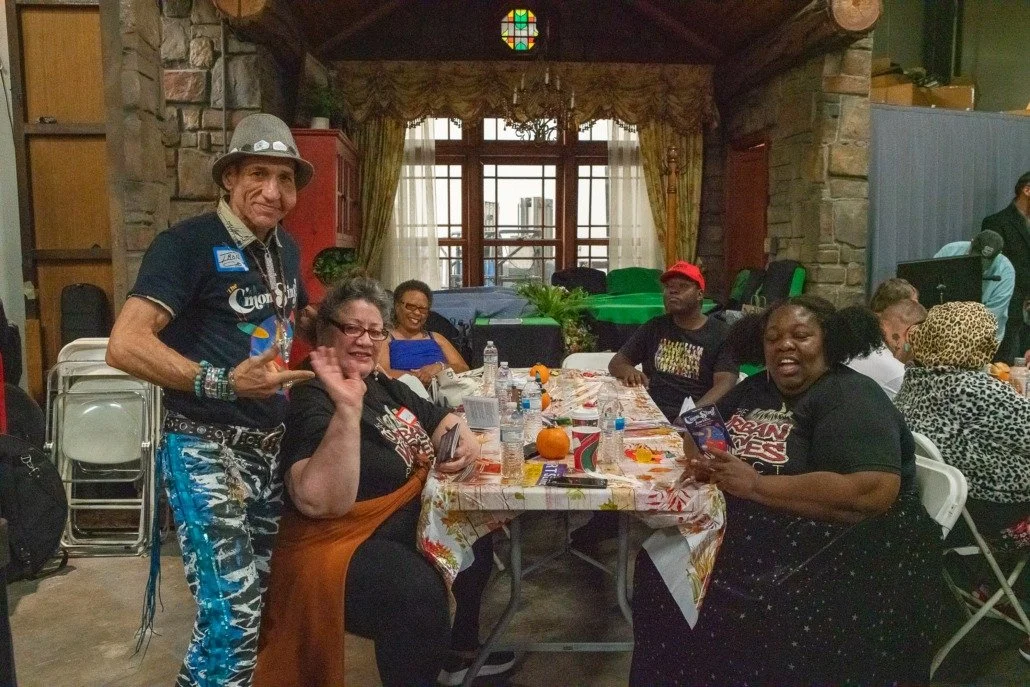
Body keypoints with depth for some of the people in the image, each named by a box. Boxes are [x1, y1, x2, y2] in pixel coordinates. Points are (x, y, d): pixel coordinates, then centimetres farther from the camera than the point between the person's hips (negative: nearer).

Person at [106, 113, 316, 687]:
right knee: (232, 614, -11)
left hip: (271, 447, 8)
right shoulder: (188, 242, -13)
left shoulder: (284, 247, 10)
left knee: (262, 595, 18)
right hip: (207, 450, -7)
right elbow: (125, 345, -23)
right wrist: (223, 382, -32)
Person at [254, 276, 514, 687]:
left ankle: (459, 649, 37)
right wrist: (347, 408, -44)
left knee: (477, 532, 22)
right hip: (342, 547, -10)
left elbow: (441, 420, 19)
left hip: (407, 524, 11)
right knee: (418, 592, -35)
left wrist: (465, 441, -5)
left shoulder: (384, 386, 7)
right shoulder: (311, 403, -21)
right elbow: (319, 503, -35)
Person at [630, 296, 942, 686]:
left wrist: (755, 485, -23)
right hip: (757, 530, 7)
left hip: (842, 555, -7)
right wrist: (704, 460, -8)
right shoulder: (756, 389, 11)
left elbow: (872, 493, -26)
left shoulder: (851, 399, -13)